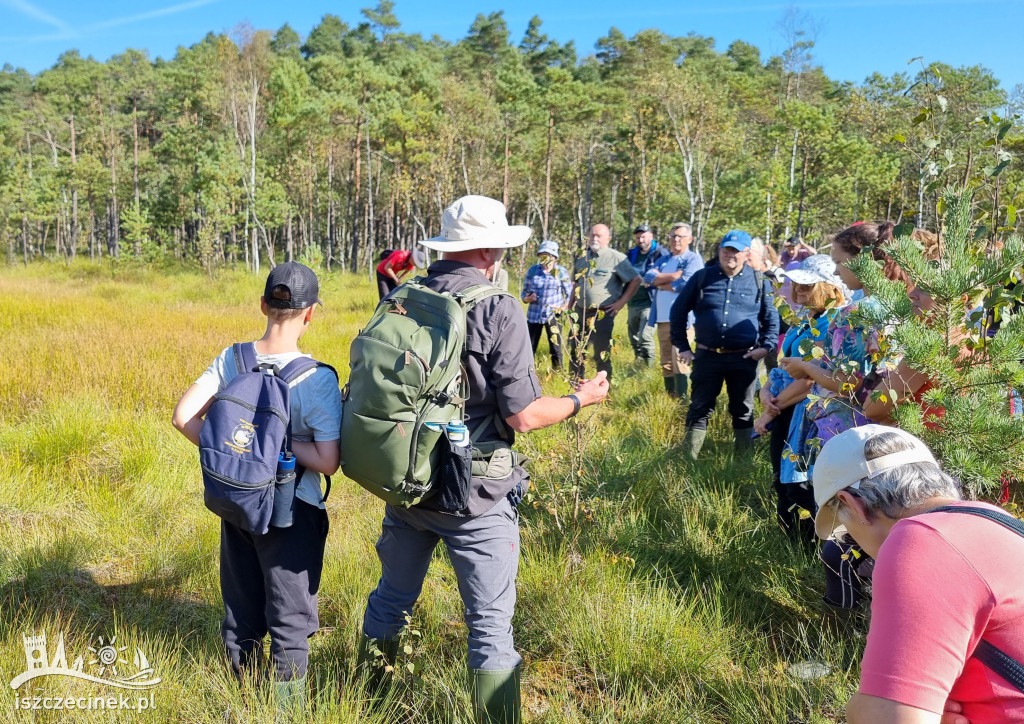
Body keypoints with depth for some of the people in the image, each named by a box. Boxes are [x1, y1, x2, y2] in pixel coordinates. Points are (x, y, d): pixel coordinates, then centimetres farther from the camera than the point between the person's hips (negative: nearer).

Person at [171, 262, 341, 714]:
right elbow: (328, 463, -22)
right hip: (291, 510, -5)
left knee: (241, 610, 21)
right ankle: (287, 709, 22)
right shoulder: (318, 379, -19)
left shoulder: (231, 360, -6)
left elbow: (184, 417, -5)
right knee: (290, 618, 11)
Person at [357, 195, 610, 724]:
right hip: (472, 497, -6)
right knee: (490, 627, 8)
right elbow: (523, 415, -20)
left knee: (391, 599, 25)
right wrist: (580, 399, -3)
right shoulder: (497, 309, -17)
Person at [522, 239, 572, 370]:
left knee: (556, 349, 1)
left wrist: (565, 306, -13)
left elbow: (570, 293, 4)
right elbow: (525, 291, 12)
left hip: (553, 315, -2)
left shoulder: (561, 271, 0)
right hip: (534, 314, 2)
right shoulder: (532, 270, 5)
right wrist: (528, 298, -10)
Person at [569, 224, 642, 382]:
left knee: (603, 355, 0)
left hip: (603, 314, -6)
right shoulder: (582, 258, 12)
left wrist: (622, 301, -8)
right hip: (580, 312, 6)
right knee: (574, 351, 12)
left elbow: (636, 280, -4)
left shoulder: (616, 258, -6)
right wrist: (570, 306, 15)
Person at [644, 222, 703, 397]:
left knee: (679, 360, -13)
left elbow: (685, 284, -16)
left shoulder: (694, 259, -1)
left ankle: (682, 399, -10)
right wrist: (673, 275, -10)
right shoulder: (663, 260, 19)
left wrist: (660, 282, -1)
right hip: (662, 318, 7)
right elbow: (648, 277, 3)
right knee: (666, 363, 11)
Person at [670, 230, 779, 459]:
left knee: (743, 411, 11)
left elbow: (771, 318, 12)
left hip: (744, 359, 1)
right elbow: (678, 311, 8)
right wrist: (682, 347, 4)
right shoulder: (702, 277, 4)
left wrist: (766, 346, -3)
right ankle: (688, 457, 13)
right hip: (707, 356, 0)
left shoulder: (759, 282, 6)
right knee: (699, 409, 5)